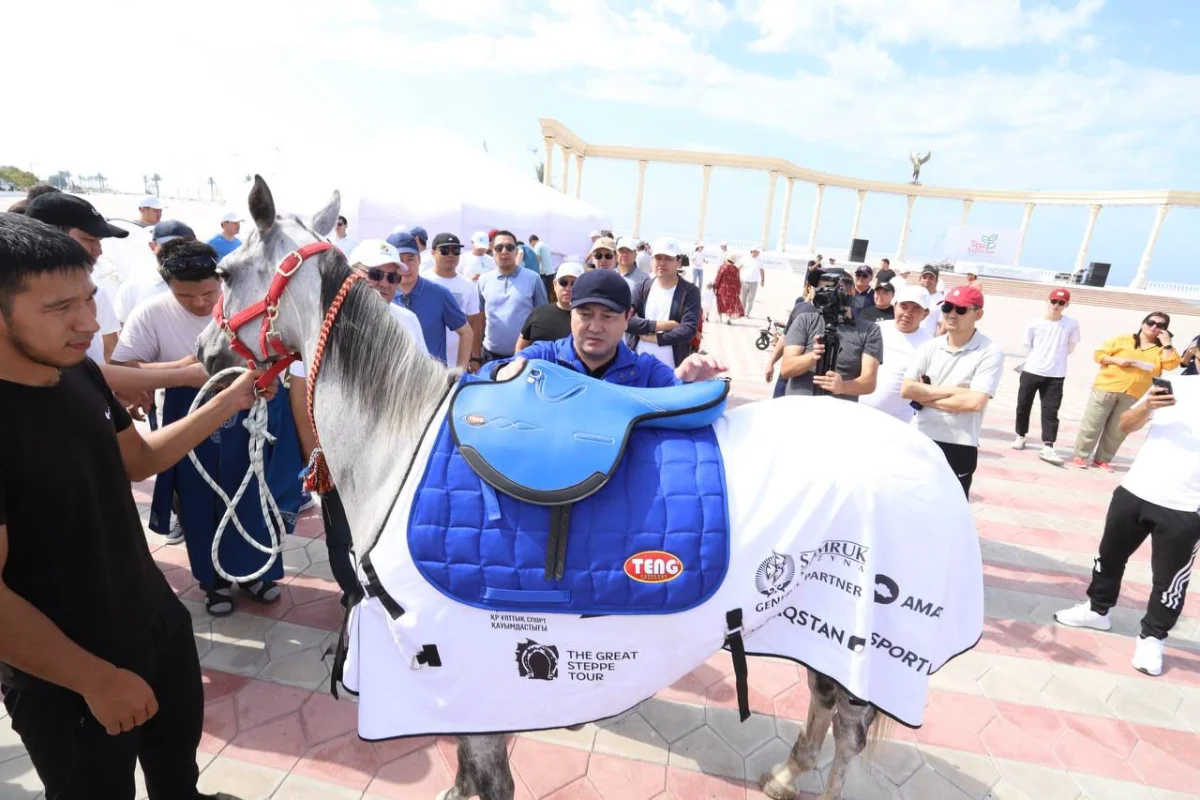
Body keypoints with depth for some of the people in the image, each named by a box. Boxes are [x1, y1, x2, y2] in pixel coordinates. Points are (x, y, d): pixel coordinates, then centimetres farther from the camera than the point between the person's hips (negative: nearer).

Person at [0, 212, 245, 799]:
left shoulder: (79, 374, -5)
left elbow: (138, 459, 9)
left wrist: (229, 402, -3)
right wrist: (97, 680, -19)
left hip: (159, 622, 7)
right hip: (67, 682, -6)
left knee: (179, 748, 28)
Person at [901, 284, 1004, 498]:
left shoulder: (990, 352, -9)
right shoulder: (929, 347, 3)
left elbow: (974, 401, -19)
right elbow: (906, 389, -7)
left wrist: (925, 396, -11)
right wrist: (951, 390, -14)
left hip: (960, 447, -4)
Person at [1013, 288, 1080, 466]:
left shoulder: (1072, 325, -2)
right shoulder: (1034, 324, -3)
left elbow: (1070, 348, 11)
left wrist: (1054, 359, 13)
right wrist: (1038, 360, 7)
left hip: (1055, 376, 0)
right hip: (1031, 372, 1)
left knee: (1051, 411, -3)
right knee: (1023, 406, 10)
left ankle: (1047, 447, -4)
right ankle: (1020, 436, 28)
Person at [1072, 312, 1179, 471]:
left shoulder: (1161, 349, 11)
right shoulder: (1123, 340, 5)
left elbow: (1171, 364, -4)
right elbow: (1099, 354, 3)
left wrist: (1166, 343, -4)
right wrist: (1117, 360, -13)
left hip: (1131, 395, 3)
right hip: (1106, 388, -3)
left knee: (1117, 430, 5)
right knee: (1092, 425, -1)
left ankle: (1103, 459, 15)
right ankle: (1081, 455, 6)